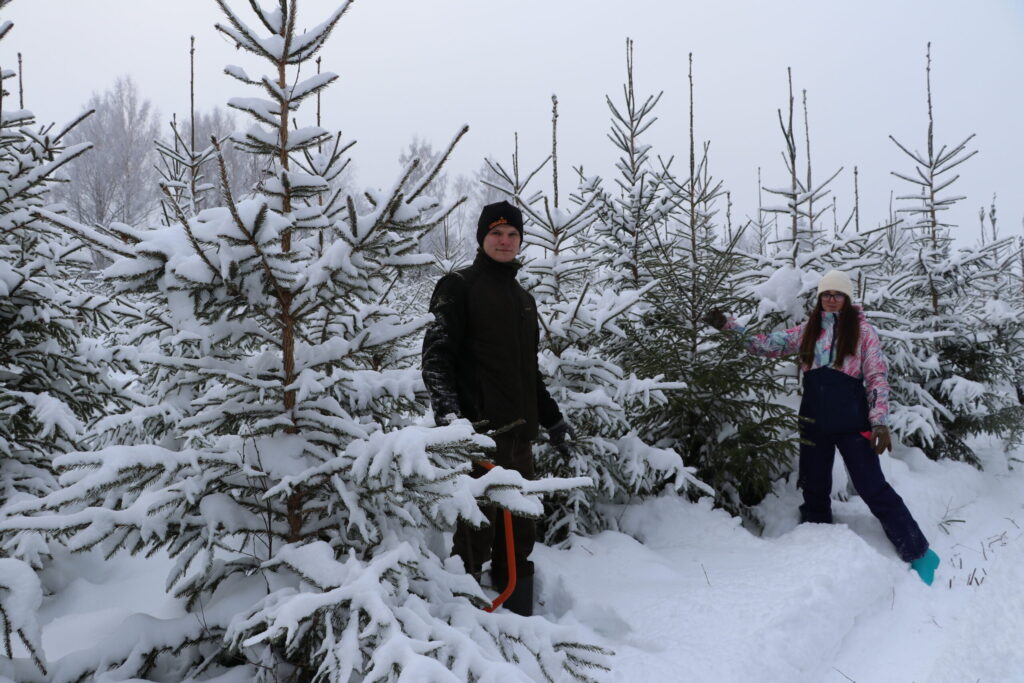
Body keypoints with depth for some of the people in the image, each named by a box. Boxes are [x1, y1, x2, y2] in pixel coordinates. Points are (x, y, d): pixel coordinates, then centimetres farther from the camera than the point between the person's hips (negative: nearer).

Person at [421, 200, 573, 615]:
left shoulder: (523, 298, 24)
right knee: (476, 534, -10)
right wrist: (446, 410, -18)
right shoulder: (459, 287, 2)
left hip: (519, 432, 7)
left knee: (519, 535, 9)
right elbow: (436, 354, -6)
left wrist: (552, 419, 30)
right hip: (477, 430, -7)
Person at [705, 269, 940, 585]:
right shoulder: (807, 330, 12)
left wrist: (880, 422, -13)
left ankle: (918, 553, 2)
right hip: (814, 420, 5)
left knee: (873, 488, -7)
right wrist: (727, 325, 5)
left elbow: (877, 378, -3)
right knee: (814, 490, 12)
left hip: (851, 420, -5)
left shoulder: (862, 330, 0)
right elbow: (769, 344, 13)